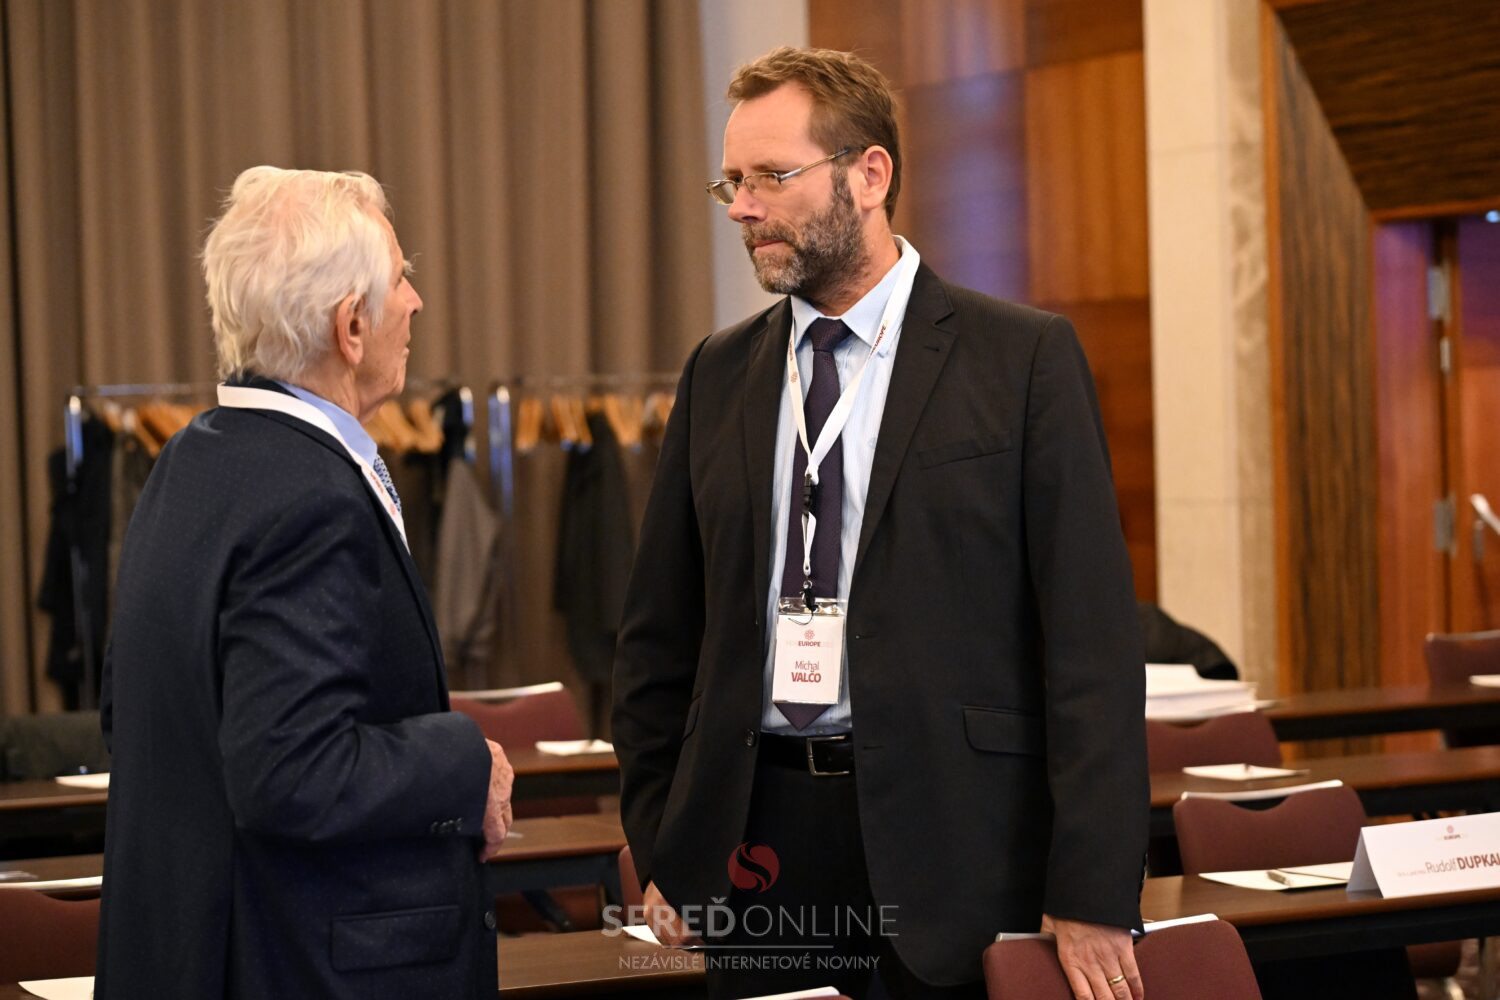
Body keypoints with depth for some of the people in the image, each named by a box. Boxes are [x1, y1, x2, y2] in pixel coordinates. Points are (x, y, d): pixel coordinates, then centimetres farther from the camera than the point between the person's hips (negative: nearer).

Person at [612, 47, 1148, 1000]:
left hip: (950, 842, -4)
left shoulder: (1025, 358, -4)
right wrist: (661, 847, 7)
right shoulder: (719, 374, 10)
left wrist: (1091, 896, -13)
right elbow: (662, 635, 14)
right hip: (758, 839, 4)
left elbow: (1092, 636, -8)